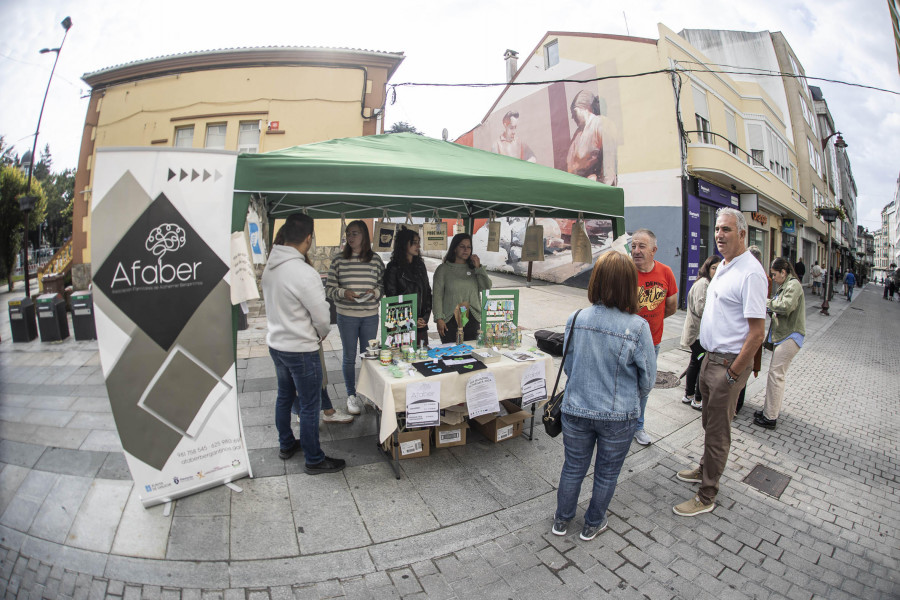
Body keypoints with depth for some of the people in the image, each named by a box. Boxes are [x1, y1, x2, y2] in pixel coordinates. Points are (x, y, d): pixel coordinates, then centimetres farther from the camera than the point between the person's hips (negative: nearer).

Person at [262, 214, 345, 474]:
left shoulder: (269, 266, -2)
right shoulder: (305, 274, -27)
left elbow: (273, 304, 7)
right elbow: (322, 317, -19)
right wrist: (321, 335, 1)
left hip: (276, 343, 9)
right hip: (301, 349, -8)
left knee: (284, 396, 24)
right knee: (310, 406, 6)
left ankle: (286, 445, 42)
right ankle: (314, 460, 21)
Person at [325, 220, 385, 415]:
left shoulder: (376, 260, 2)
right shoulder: (339, 260, 0)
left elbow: (385, 286, 6)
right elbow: (329, 288, 0)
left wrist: (375, 292, -15)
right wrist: (343, 293, -19)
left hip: (370, 316, 1)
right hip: (346, 316, 0)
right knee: (349, 357, 8)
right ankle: (351, 395, 25)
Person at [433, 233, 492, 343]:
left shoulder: (473, 268, 11)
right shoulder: (443, 269, 1)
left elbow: (487, 288, 1)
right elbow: (437, 295, -3)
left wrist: (479, 267, -5)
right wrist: (439, 319, -10)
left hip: (472, 320, 3)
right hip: (451, 320, -3)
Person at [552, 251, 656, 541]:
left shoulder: (576, 320, -13)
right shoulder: (638, 327, -19)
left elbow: (567, 365, 0)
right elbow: (647, 378, -8)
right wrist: (634, 407, 11)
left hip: (576, 410, 2)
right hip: (618, 416, -1)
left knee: (573, 468, 21)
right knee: (606, 474, 21)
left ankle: (561, 521, 42)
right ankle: (592, 525, 42)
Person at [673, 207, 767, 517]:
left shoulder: (750, 272, -19)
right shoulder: (722, 266, 11)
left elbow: (757, 332, -21)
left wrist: (733, 373, -19)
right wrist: (711, 358, 16)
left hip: (729, 363, -9)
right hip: (711, 357, 9)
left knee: (718, 432, 3)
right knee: (709, 422, 23)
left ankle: (707, 496, 18)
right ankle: (705, 470, 42)